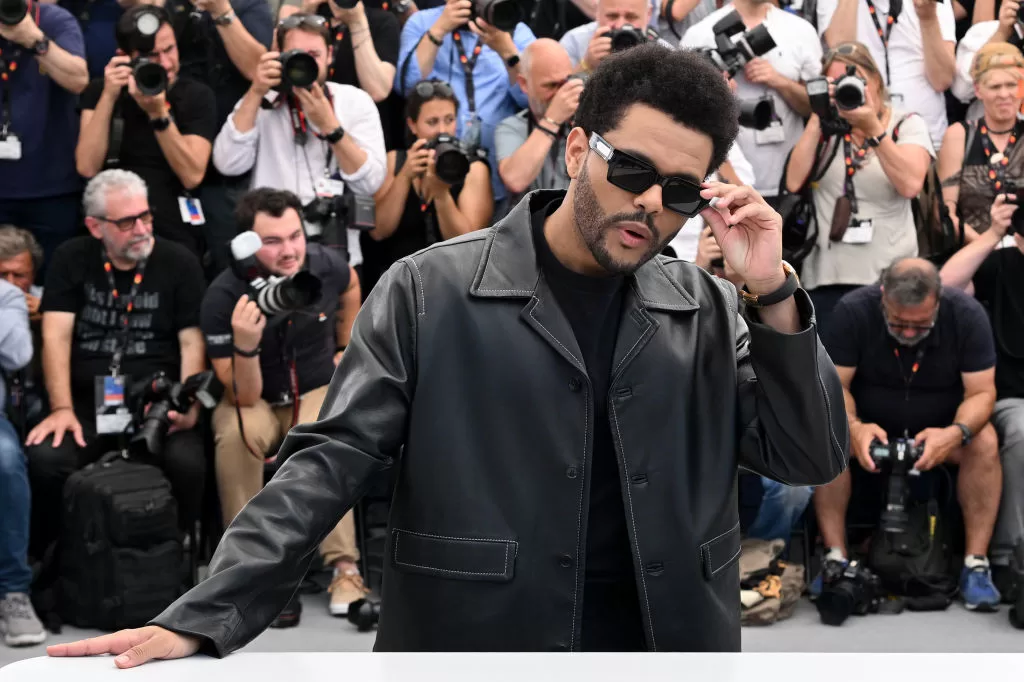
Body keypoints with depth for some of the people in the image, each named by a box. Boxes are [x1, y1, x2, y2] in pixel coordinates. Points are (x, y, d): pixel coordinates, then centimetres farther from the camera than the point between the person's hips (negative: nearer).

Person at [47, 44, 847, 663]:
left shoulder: (706, 310, 5)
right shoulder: (430, 293, -5)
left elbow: (811, 459, 4)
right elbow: (329, 466, -7)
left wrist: (773, 296, -9)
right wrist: (200, 620, -17)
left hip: (671, 645, 3)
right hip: (467, 644, -3)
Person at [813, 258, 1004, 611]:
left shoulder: (967, 314, -19)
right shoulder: (853, 311, -20)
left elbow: (982, 392, -17)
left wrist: (956, 433, -38)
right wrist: (853, 427, -39)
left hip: (941, 429, 0)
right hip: (869, 426, 0)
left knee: (985, 442, -30)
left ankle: (976, 565, -23)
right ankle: (836, 559, -24)